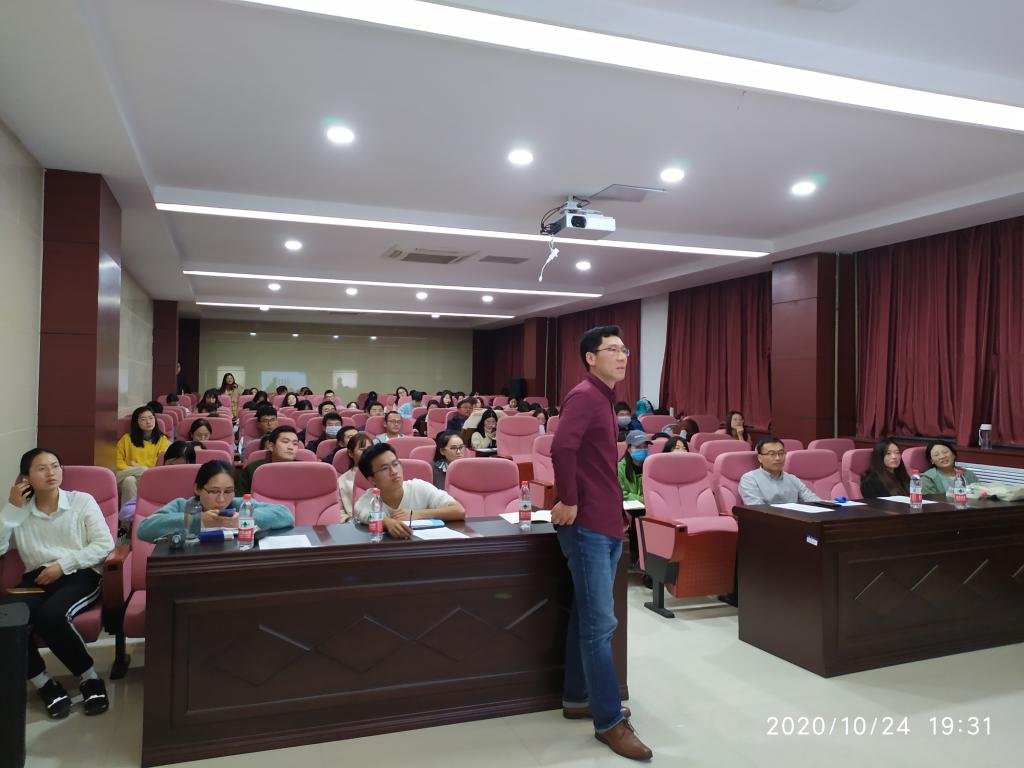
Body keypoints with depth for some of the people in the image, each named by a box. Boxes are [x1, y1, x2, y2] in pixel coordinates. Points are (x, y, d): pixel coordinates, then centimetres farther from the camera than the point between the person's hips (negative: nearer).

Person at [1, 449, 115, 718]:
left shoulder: (82, 501, 6)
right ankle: (43, 683, -12)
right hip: (37, 578, 3)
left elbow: (105, 544, -2)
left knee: (50, 615, -34)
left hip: (80, 575, -3)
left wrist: (63, 564, -12)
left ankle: (89, 678, -13)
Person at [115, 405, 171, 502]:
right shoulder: (126, 439, 12)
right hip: (127, 475, 1)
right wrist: (139, 469, -8)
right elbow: (119, 463, 11)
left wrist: (136, 465, -4)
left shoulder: (162, 440, 10)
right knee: (129, 480, -36)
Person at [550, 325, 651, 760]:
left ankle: (577, 699, 31)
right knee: (600, 624, -2)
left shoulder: (604, 398, 16)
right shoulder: (584, 396, -15)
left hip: (606, 523, 10)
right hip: (587, 526, -10)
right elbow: (562, 448, -32)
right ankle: (609, 721, 9)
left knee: (587, 617, 17)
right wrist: (568, 501, -22)